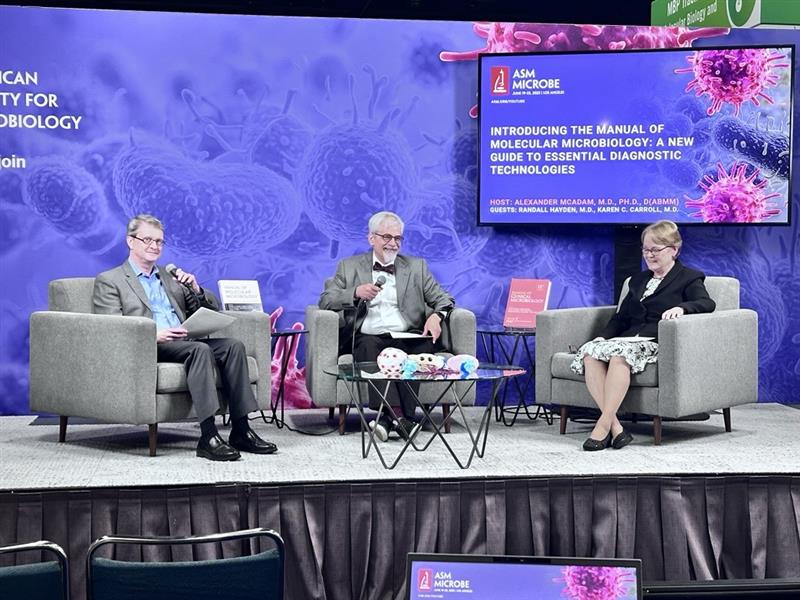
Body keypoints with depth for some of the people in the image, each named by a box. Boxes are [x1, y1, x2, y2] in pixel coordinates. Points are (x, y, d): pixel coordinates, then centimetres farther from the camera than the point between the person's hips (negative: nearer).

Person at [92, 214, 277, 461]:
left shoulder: (170, 277, 27)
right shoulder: (108, 281, 9)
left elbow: (213, 309, 24)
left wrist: (195, 288, 2)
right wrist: (153, 335, -22)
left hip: (184, 342, 6)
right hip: (146, 349, -6)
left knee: (232, 345, -21)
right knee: (199, 348, -34)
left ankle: (240, 431, -24)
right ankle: (208, 436, -39)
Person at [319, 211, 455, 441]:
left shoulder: (416, 267, 20)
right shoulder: (349, 267, 16)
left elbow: (443, 299, 15)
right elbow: (325, 301, 7)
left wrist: (436, 316, -9)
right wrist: (356, 292, -12)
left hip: (407, 338, 1)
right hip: (369, 337, -1)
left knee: (429, 345, -33)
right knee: (368, 346, -36)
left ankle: (388, 418, -36)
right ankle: (397, 416, -47)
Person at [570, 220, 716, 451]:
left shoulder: (688, 278, 12)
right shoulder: (638, 280, 31)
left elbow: (707, 303, -7)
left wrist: (682, 307, -29)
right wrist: (603, 336, 6)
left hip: (658, 343, -6)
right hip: (630, 339, 6)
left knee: (620, 353, -38)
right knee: (590, 352, -28)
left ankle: (603, 424, -39)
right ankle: (614, 426, -35)